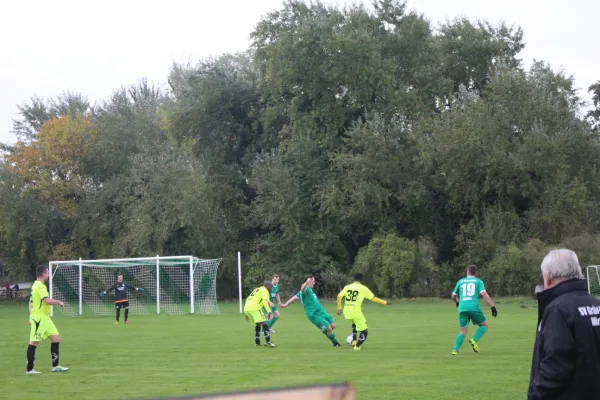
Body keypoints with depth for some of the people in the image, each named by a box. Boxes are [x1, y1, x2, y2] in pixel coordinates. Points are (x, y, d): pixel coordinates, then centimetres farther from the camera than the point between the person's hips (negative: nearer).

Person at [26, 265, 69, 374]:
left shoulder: (36, 285, 15)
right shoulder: (40, 286, -16)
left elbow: (31, 302, 20)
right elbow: (48, 300, -26)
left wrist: (31, 317, 20)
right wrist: (59, 302, -9)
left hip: (45, 318, 10)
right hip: (39, 318, -10)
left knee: (56, 337, 8)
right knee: (34, 342, -4)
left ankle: (55, 366, 11)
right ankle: (29, 369, 1)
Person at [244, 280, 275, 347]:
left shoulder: (256, 290, 30)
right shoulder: (265, 291, 4)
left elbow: (248, 299, 32)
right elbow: (265, 301, -15)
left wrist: (247, 314, 35)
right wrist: (269, 311, -24)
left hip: (246, 309, 8)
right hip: (255, 309, -8)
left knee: (257, 324, 22)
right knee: (264, 324, -7)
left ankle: (257, 342, 20)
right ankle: (268, 342, -16)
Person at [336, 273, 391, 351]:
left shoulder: (347, 287, 10)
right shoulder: (363, 288, 0)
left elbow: (339, 296, -1)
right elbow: (373, 299, 0)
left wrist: (339, 308, 7)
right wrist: (385, 302, 11)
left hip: (347, 312, 5)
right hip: (356, 312, -5)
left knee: (354, 324, 36)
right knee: (364, 331, 8)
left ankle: (354, 340, 25)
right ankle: (357, 346, -1)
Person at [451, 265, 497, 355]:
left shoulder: (460, 281, 17)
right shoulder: (478, 281, 8)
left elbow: (453, 296, 25)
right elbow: (484, 294, -7)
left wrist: (457, 302, 47)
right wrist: (493, 306, -9)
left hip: (462, 309, 3)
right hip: (474, 308, -3)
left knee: (463, 331, 10)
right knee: (484, 325, 16)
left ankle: (455, 349, -10)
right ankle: (474, 340, -8)